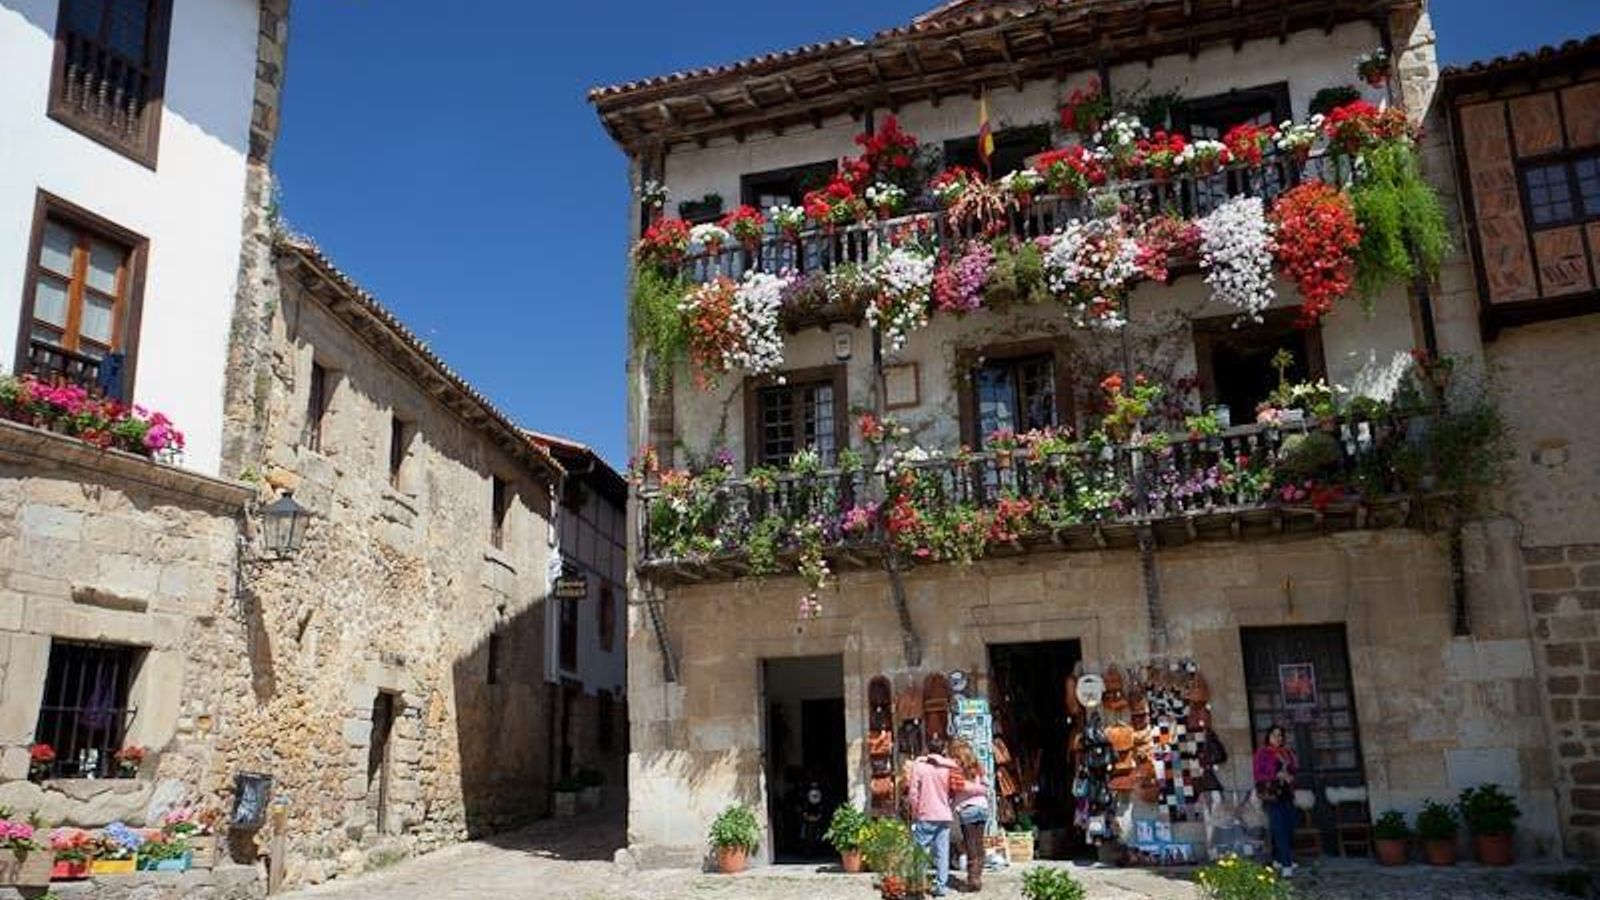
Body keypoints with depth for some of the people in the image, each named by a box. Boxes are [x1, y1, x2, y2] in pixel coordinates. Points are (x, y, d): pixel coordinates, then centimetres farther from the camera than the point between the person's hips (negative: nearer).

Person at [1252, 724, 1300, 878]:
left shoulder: (1286, 751, 14)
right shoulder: (1262, 752, -3)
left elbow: (1295, 768, 7)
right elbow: (1258, 774, -8)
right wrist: (1277, 775, -15)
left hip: (1287, 794, 6)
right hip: (1271, 795, -6)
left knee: (1289, 828, 4)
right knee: (1279, 829, -12)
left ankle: (1278, 859, 21)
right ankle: (1286, 865, -15)